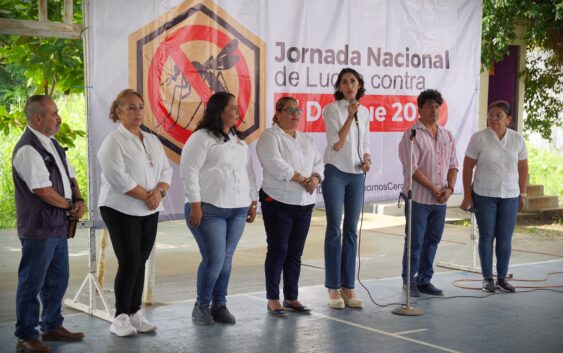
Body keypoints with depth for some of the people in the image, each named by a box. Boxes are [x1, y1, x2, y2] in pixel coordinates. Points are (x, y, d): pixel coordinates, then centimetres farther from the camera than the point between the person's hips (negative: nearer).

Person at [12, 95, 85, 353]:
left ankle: (52, 326, 33)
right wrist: (70, 206, -7)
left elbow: (69, 176, 18)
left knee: (57, 280, 19)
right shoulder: (28, 149, -19)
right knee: (32, 283, 1)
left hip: (58, 226, 9)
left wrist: (79, 200, 0)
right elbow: (43, 190, -22)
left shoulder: (52, 144, 12)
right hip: (39, 228, -9)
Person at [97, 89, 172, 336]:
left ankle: (135, 313, 16)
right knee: (129, 263, -8)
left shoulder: (152, 141, 14)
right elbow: (119, 178, -18)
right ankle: (120, 318, 0)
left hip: (149, 212, 6)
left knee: (140, 263, 8)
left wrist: (159, 192, -10)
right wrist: (147, 196, -15)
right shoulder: (113, 142, -9)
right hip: (122, 211, -6)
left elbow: (166, 170, 10)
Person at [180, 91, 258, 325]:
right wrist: (195, 205, -16)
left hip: (237, 210, 7)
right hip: (209, 210, -7)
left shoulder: (239, 140, 17)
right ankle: (201, 306, 8)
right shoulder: (201, 138, -6)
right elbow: (189, 171, -11)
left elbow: (248, 171, 21)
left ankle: (219, 305, 15)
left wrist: (253, 201, 16)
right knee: (214, 259, -9)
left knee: (226, 259, 6)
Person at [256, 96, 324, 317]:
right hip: (279, 201, -6)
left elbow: (318, 163, 13)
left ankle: (291, 298, 17)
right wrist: (303, 180, -16)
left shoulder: (306, 139, 17)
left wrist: (315, 179, -9)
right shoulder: (270, 137, -5)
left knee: (295, 252, 9)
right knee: (278, 250, -4)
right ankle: (273, 299, 4)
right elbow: (275, 164, -19)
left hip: (304, 203, 6)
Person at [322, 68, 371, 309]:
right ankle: (333, 289, 2)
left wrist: (367, 160, -3)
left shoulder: (364, 112, 11)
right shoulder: (332, 109, -5)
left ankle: (348, 287, 9)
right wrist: (350, 116, -19)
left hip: (357, 175, 5)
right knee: (334, 230, -4)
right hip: (335, 173, -5)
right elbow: (336, 145, -12)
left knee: (351, 231, 5)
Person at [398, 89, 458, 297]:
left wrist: (449, 188, -5)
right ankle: (409, 282, 11)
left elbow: (453, 165, 13)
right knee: (415, 242, 0)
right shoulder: (412, 135, -7)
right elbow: (412, 168, -14)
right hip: (419, 198, -6)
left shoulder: (447, 136, 13)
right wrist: (434, 189, -14)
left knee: (432, 241, 10)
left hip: (440, 200, 6)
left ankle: (424, 280, 19)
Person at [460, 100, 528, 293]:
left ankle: (502, 278, 16)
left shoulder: (517, 139, 0)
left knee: (505, 238, 5)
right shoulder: (479, 138, -8)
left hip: (510, 196, 2)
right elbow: (467, 167, -4)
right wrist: (467, 195, -5)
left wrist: (522, 194, 8)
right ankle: (487, 278, 14)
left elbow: (523, 168, 8)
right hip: (484, 195, -2)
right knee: (486, 236, 4)